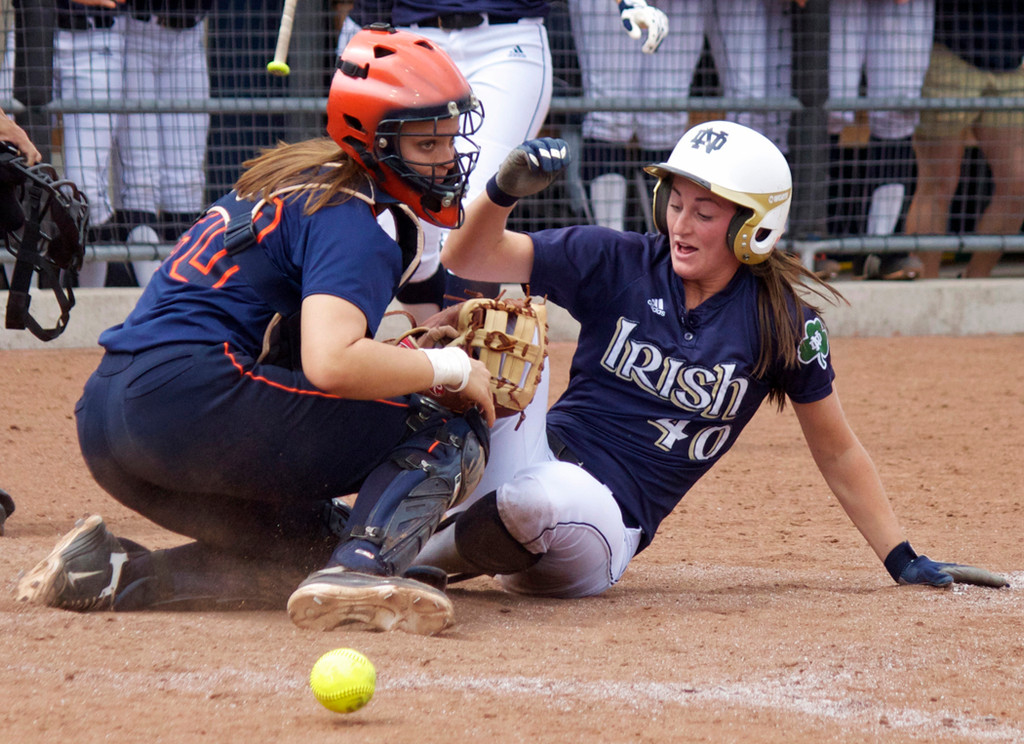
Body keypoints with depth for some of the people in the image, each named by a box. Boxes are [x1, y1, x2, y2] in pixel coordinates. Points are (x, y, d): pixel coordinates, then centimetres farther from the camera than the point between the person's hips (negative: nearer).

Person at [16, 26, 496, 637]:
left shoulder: (291, 176, 24)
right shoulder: (346, 218, -7)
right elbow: (330, 363, -22)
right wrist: (450, 368, -8)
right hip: (195, 400, -10)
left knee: (317, 540, 24)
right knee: (448, 431, -8)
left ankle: (115, 571, 9)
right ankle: (362, 571, -33)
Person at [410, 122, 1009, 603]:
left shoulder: (785, 322, -1)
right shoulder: (617, 264, 1)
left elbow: (837, 452, 9)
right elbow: (469, 256, -4)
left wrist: (905, 562, 7)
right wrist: (506, 190, -24)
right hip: (533, 458, 2)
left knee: (554, 498, -38)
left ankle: (426, 550, -9)